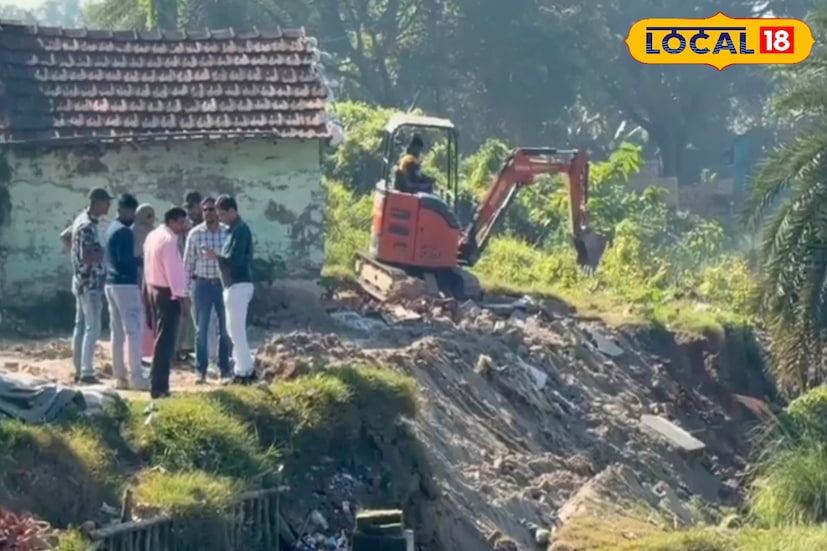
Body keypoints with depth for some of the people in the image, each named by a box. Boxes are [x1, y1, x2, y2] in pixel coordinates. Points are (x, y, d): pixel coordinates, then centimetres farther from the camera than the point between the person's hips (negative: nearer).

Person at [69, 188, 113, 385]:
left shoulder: (83, 220, 11)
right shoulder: (89, 226, -20)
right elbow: (88, 257, -28)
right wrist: (104, 253, -12)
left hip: (82, 282, 10)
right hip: (90, 283, -10)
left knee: (81, 326, 12)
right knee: (92, 328, -7)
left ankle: (79, 370, 16)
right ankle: (86, 373, -7)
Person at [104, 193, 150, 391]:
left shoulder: (112, 229, 16)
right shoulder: (124, 232, -14)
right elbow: (127, 260, -21)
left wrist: (136, 261, 10)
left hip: (111, 283, 10)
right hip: (126, 284, -10)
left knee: (117, 333, 9)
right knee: (134, 331, -8)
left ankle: (120, 376, 10)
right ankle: (136, 377, -11)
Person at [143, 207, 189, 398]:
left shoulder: (153, 236, 13)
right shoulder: (169, 240, -18)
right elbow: (172, 269, -21)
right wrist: (180, 294, -18)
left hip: (154, 289, 10)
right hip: (168, 293, -10)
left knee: (161, 339, 17)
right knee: (165, 341, -8)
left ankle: (157, 384, 23)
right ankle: (158, 387, -9)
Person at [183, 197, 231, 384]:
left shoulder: (228, 232, -1)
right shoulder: (195, 234, -1)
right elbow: (188, 262, 3)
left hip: (224, 284, 0)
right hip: (202, 285, 0)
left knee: (226, 329, 6)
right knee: (202, 329, 3)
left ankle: (225, 369, 16)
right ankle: (201, 371, 8)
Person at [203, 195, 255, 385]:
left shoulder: (240, 230, -14)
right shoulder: (233, 229, 16)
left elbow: (235, 260, -22)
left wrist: (216, 256, -14)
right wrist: (218, 256, 4)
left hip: (238, 285, -10)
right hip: (234, 285, 10)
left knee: (237, 330, -7)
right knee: (234, 329, 15)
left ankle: (244, 372, -4)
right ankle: (245, 368, 19)